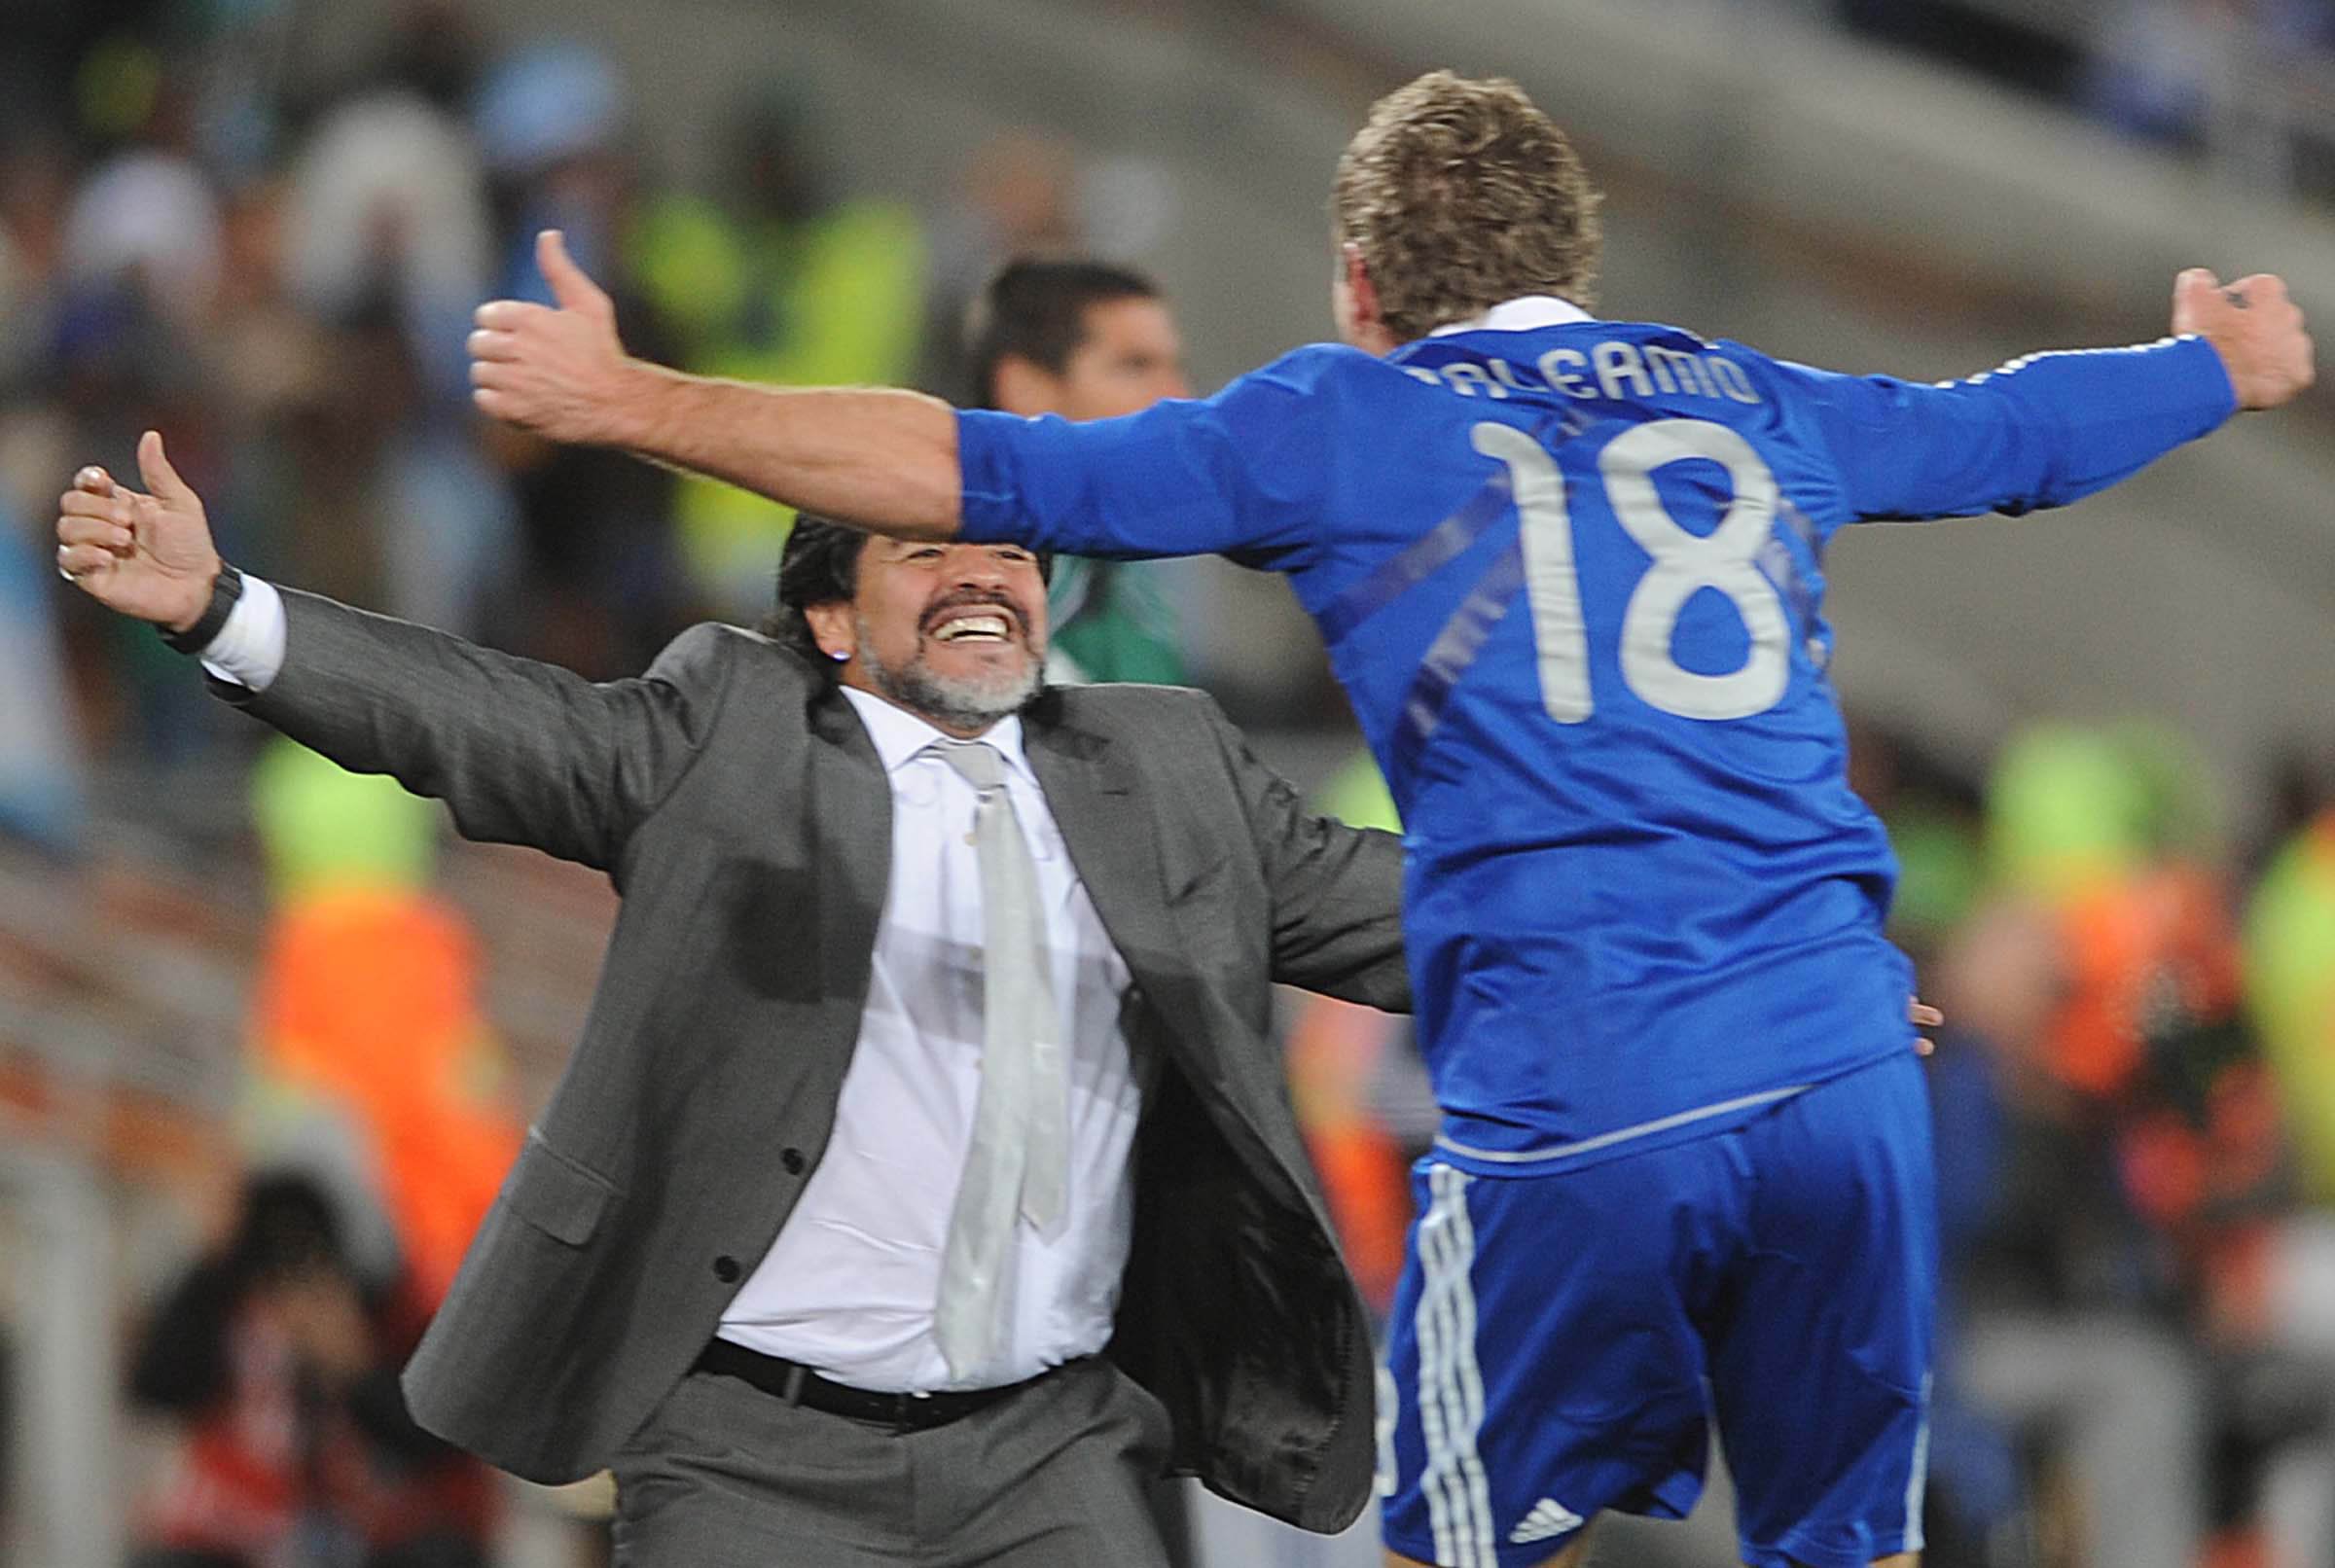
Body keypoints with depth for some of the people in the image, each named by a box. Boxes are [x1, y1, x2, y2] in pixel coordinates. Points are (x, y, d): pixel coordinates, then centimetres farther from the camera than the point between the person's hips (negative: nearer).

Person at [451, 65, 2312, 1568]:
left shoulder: (1350, 423, 7)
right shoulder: (1752, 405, 19)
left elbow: (994, 473, 1)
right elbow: (2015, 431, 35)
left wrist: (636, 402, 5)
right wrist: (2224, 362, 56)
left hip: (1574, 1109, -3)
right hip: (1843, 1071, 4)